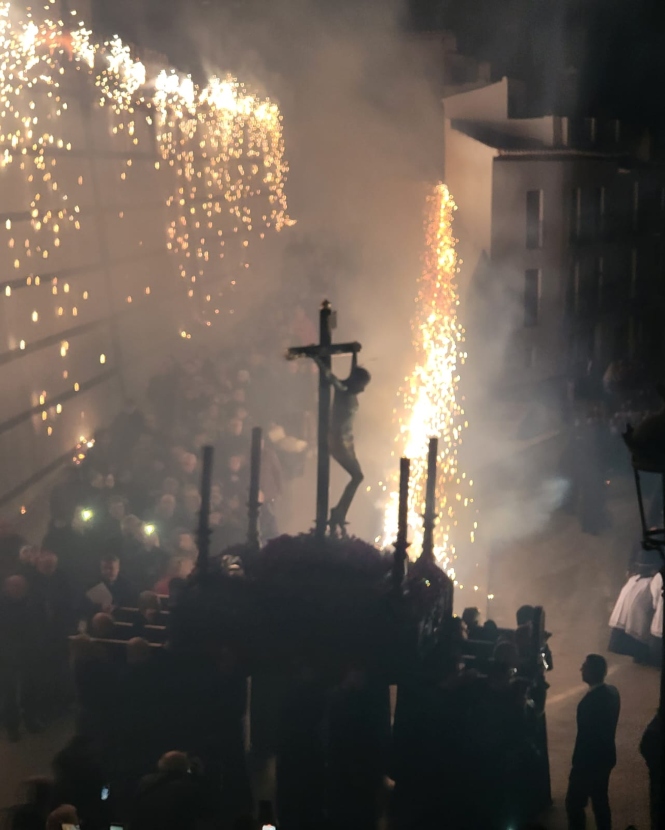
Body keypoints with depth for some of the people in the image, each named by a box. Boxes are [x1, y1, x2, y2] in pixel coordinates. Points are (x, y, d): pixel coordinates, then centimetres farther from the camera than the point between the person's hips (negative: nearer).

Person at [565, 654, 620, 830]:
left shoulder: (590, 701, -30)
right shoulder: (612, 692, -2)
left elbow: (585, 737, -24)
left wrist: (577, 764, -13)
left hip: (590, 761, -9)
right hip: (606, 756, 9)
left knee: (574, 803, 5)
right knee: (600, 799, 21)